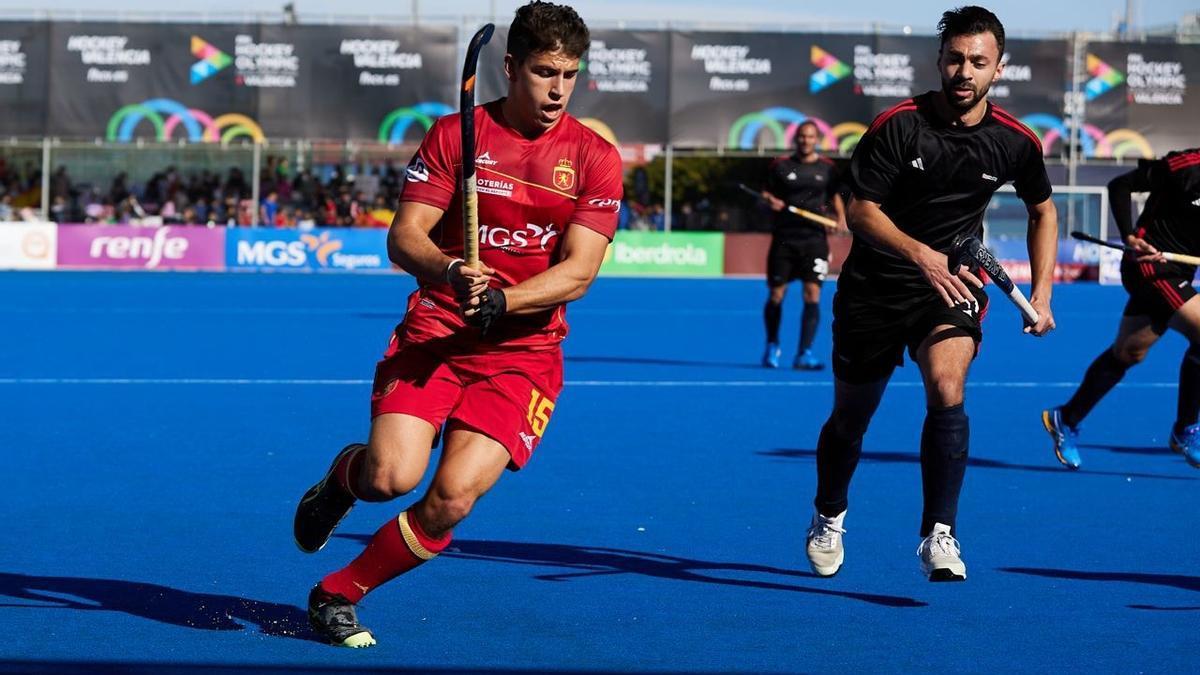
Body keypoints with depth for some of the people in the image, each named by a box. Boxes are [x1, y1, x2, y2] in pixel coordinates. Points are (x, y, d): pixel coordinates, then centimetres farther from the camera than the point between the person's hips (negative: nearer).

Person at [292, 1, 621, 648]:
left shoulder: (594, 158, 1)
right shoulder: (453, 134, 1)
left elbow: (577, 272, -7)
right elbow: (403, 238, -4)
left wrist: (500, 302, -23)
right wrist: (451, 273, -25)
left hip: (524, 352, 0)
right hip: (432, 333, 0)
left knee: (453, 497, -18)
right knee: (392, 475, -21)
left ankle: (337, 594, 5)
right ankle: (342, 474, 17)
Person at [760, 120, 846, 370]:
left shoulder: (827, 168, 7)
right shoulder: (780, 166, 5)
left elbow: (834, 196, 17)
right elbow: (766, 193, 9)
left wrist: (841, 217, -1)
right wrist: (770, 200, -13)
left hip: (814, 238, 0)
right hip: (784, 238, 0)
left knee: (812, 293, -11)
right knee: (776, 294, 1)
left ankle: (804, 353, -9)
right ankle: (772, 346, 24)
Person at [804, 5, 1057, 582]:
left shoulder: (1014, 142, -6)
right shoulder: (896, 127, -15)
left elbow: (1042, 212, 13)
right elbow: (860, 211, -15)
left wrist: (1041, 293, 3)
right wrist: (920, 254, -33)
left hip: (952, 282, 1)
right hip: (876, 285, 0)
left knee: (946, 386, -29)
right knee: (851, 414, 12)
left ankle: (938, 537, -24)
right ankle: (828, 518, 42)